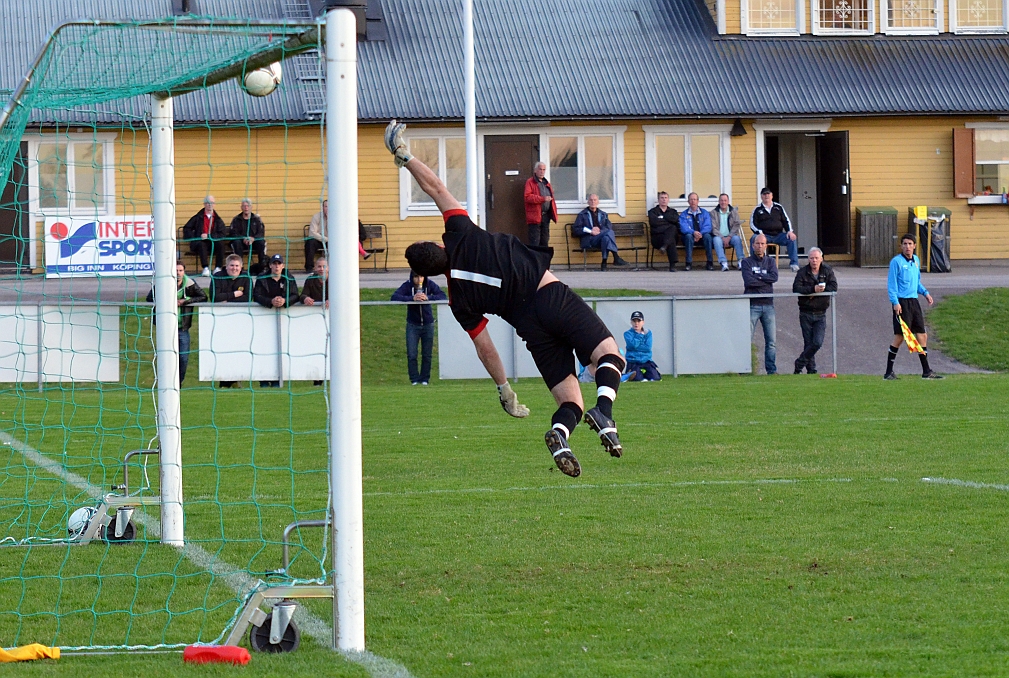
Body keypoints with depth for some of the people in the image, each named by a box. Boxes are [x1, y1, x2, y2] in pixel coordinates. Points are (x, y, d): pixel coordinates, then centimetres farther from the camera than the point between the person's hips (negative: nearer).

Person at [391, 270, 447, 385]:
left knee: (427, 355, 4)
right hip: (412, 325, -1)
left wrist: (428, 297, -33)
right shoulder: (407, 286, -12)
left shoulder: (430, 285, -8)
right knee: (411, 355, -7)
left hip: (428, 324, 1)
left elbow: (442, 296, -16)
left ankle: (425, 379, 15)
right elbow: (394, 297, -24)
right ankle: (414, 379, 2)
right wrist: (412, 298, -37)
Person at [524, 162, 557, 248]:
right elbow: (527, 197, -16)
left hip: (546, 215, 7)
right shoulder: (530, 182, -2)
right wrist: (543, 199, -21)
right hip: (535, 215, -7)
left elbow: (550, 198, 31)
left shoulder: (546, 183, 21)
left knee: (545, 241, 10)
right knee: (535, 241, -10)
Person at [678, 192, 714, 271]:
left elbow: (707, 226, -1)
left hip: (702, 236, 1)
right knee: (689, 236, -36)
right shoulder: (683, 215, 9)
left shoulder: (704, 213, 12)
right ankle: (688, 263, -37)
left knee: (707, 236, -33)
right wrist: (693, 232, -27)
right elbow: (683, 227, -7)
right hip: (690, 236, -1)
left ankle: (709, 263, -30)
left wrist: (700, 234, -21)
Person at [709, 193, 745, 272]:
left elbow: (736, 225, 2)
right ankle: (723, 263, -46)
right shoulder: (713, 213, 7)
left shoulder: (734, 212, 11)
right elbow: (713, 228, -2)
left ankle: (740, 261, -37)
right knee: (717, 240, -35)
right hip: (719, 236, -1)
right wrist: (722, 238, -15)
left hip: (730, 236, 1)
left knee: (737, 238, -31)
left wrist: (729, 237, -13)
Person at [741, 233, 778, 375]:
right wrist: (765, 280, -5)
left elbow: (774, 277, -4)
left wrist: (757, 276, -7)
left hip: (768, 305, 3)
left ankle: (771, 369, 7)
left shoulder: (770, 262, 14)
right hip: (752, 305, -3)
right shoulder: (747, 262, 4)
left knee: (771, 340, 3)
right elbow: (749, 281, -11)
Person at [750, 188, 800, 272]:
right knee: (754, 239, -33)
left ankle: (794, 264, -22)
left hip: (778, 235, 2)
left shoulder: (778, 207, 16)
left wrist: (790, 231, -5)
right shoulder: (757, 209, 10)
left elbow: (786, 221, 14)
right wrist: (759, 233, -16)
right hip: (764, 235, -2)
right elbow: (752, 224, 3)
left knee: (791, 239, -25)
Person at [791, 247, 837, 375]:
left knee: (817, 342, -10)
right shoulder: (802, 272, -2)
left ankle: (799, 363, 6)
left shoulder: (827, 271, 4)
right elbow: (796, 288, -17)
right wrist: (813, 289, -27)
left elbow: (834, 287, -8)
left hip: (820, 315, 1)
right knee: (808, 343, 3)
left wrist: (820, 289, -19)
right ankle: (811, 369, 15)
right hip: (805, 314, -1)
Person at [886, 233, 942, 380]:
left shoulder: (916, 260, 14)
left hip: (913, 301, 7)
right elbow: (891, 284, -10)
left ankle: (926, 371, 14)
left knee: (922, 336, 7)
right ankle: (889, 372, 0)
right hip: (902, 302, -7)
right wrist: (895, 302, -19)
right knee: (899, 336, -7)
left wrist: (925, 293, 12)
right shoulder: (896, 261, -7)